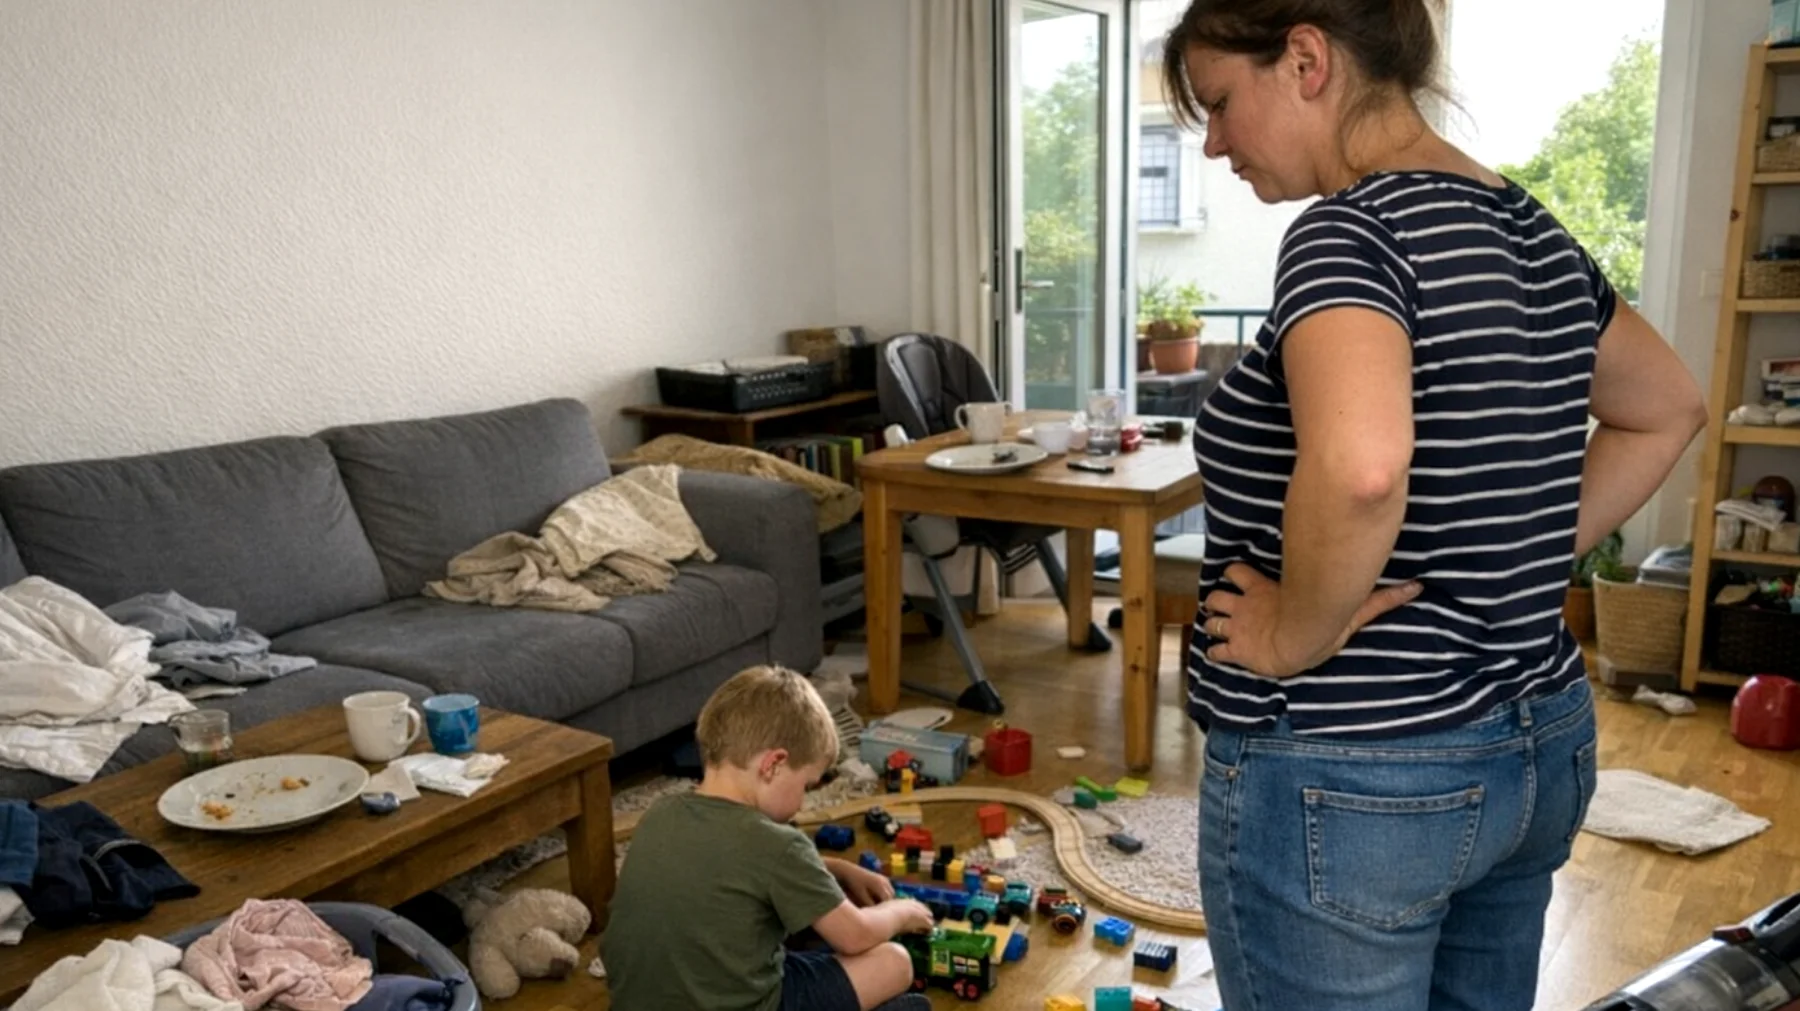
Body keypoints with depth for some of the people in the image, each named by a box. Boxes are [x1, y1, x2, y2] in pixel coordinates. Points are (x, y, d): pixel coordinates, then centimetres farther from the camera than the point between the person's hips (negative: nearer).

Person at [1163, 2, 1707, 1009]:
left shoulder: (1347, 231, -19)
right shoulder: (1531, 229, 6)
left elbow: (1358, 466, -38)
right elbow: (1667, 409, 20)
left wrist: (1296, 639, -21)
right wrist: (1527, 561, 12)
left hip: (1348, 781, -8)